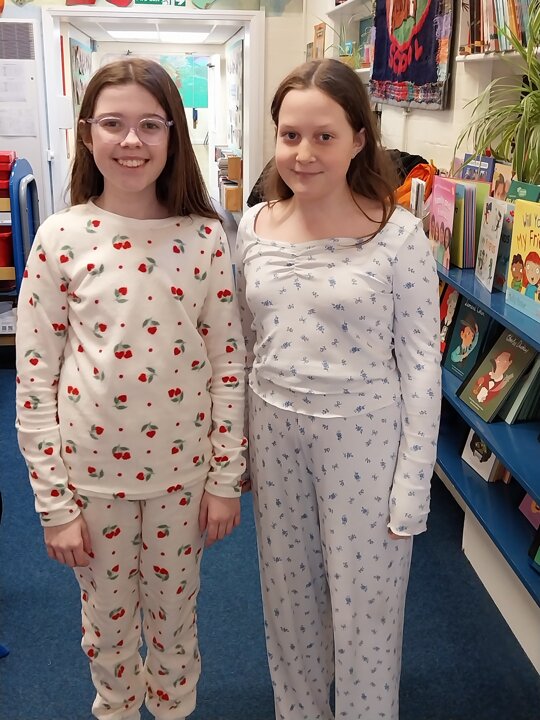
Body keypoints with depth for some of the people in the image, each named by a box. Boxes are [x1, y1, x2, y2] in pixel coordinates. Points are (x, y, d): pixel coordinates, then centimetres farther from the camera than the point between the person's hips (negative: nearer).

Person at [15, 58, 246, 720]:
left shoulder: (204, 236, -6)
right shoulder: (61, 237, -8)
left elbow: (227, 362, -1)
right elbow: (34, 377, -6)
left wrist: (226, 477, -1)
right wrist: (53, 502, -6)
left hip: (181, 467, 1)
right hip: (91, 470, 0)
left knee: (174, 613, 19)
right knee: (108, 619, 19)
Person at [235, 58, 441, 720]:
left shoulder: (398, 233, -13)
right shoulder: (254, 226, 0)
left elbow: (421, 363, -10)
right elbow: (243, 344, 9)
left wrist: (412, 487, -10)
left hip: (363, 435, -4)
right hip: (274, 431, 5)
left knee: (364, 597, 13)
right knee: (288, 592, 21)